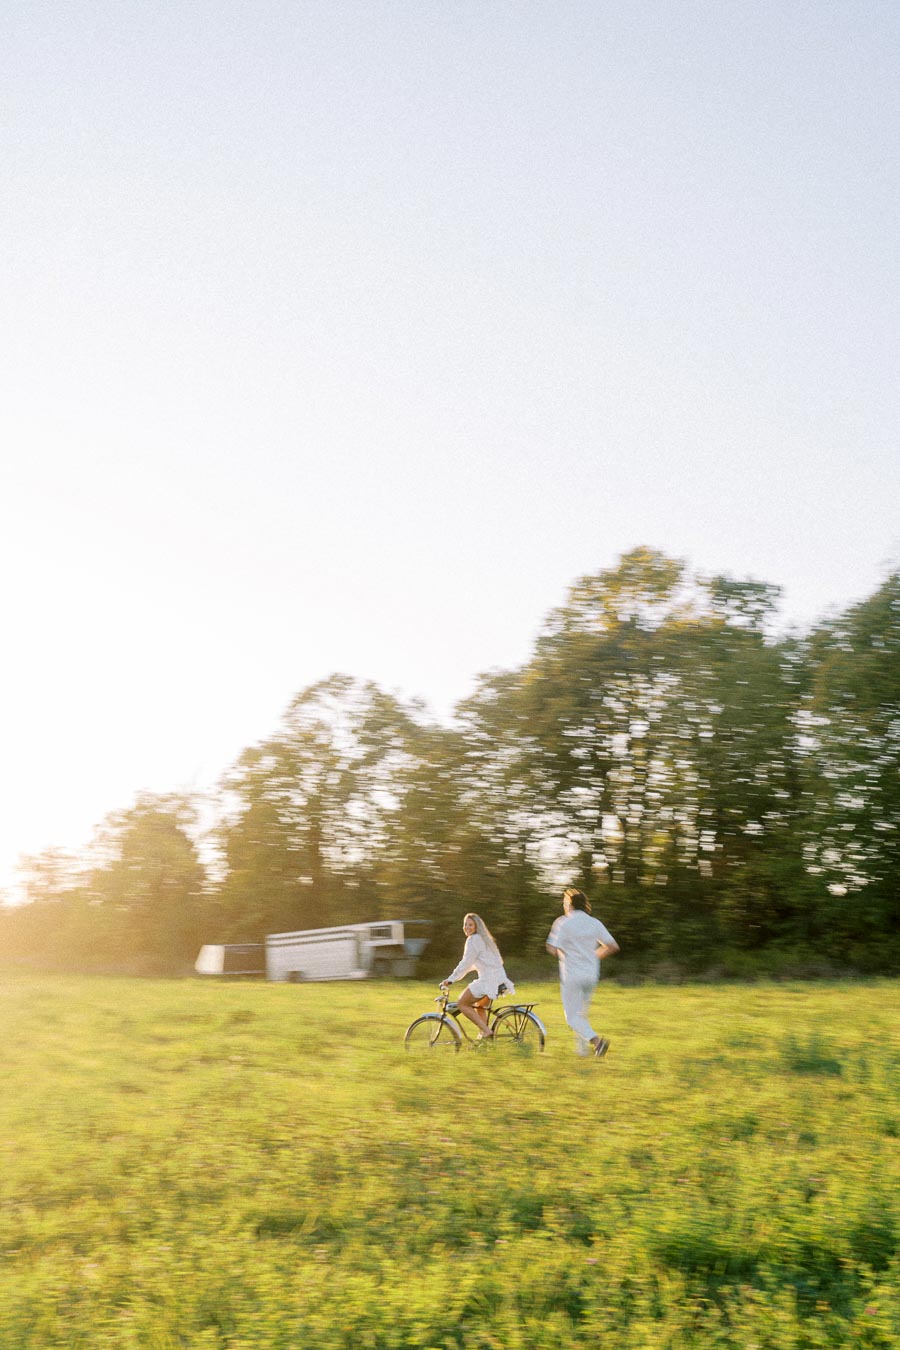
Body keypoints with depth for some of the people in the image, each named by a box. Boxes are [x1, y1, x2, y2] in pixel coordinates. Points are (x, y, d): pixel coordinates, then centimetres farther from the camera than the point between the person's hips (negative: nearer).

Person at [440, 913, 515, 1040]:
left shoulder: (473, 939, -7)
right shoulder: (484, 939, 21)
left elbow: (466, 963, -13)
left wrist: (450, 979, -11)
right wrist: (454, 976, 29)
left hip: (488, 980, -9)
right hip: (500, 979, 9)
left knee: (462, 1004, 2)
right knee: (478, 1005, 27)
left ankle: (486, 1031, -7)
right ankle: (483, 1034, 22)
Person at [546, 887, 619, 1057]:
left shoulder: (563, 922, -9)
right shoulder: (594, 923, 4)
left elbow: (552, 949, -15)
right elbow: (613, 946, 3)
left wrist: (564, 953, 7)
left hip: (571, 975, -5)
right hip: (591, 975, 5)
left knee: (572, 1016, 1)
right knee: (582, 1013, 22)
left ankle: (596, 1040, -19)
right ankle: (582, 1048, 25)